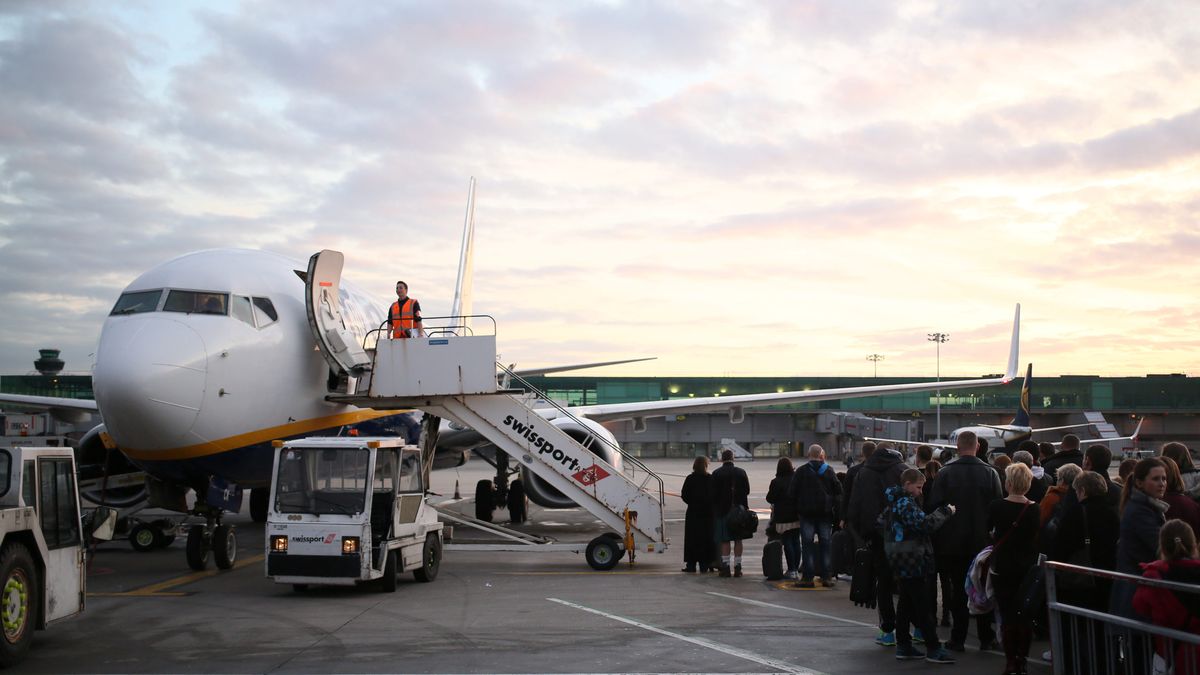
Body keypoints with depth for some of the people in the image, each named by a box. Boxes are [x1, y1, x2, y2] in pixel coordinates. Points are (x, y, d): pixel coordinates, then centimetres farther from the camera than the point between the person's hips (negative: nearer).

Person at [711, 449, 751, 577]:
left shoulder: (716, 474, -8)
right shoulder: (741, 472, -1)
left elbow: (714, 493, -8)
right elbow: (747, 491, 3)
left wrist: (715, 507, 6)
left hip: (722, 510, -2)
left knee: (724, 540, 3)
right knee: (738, 540, 8)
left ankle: (726, 567, 0)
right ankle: (737, 568, 9)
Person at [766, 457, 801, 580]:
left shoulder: (776, 482, -13)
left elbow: (770, 499, -8)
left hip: (783, 517, -5)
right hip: (797, 515, 5)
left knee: (787, 543, -2)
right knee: (796, 541, 12)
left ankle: (791, 571, -3)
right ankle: (796, 568, 16)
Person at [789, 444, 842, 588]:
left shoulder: (801, 471, -2)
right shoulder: (829, 471, 2)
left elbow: (791, 492, -2)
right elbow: (838, 491, 1)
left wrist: (797, 506, 11)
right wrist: (834, 506, 10)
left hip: (806, 512, -1)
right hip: (825, 512, 1)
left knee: (807, 544, 1)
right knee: (826, 544, 7)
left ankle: (808, 577, -2)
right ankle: (827, 577, 7)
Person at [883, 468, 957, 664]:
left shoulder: (894, 502, 15)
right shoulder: (905, 503, -15)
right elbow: (923, 524, -25)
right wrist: (945, 512, -17)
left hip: (901, 562, 10)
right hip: (912, 562, -10)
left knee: (906, 603, 13)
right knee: (923, 606, -6)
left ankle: (903, 646, 16)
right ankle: (934, 649, -3)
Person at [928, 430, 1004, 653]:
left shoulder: (945, 473, -8)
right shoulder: (990, 473, -4)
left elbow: (934, 507, -6)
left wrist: (938, 540, 2)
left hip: (953, 542, -1)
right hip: (982, 541, 1)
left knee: (959, 590, 6)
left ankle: (958, 638, 7)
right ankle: (986, 638, 15)